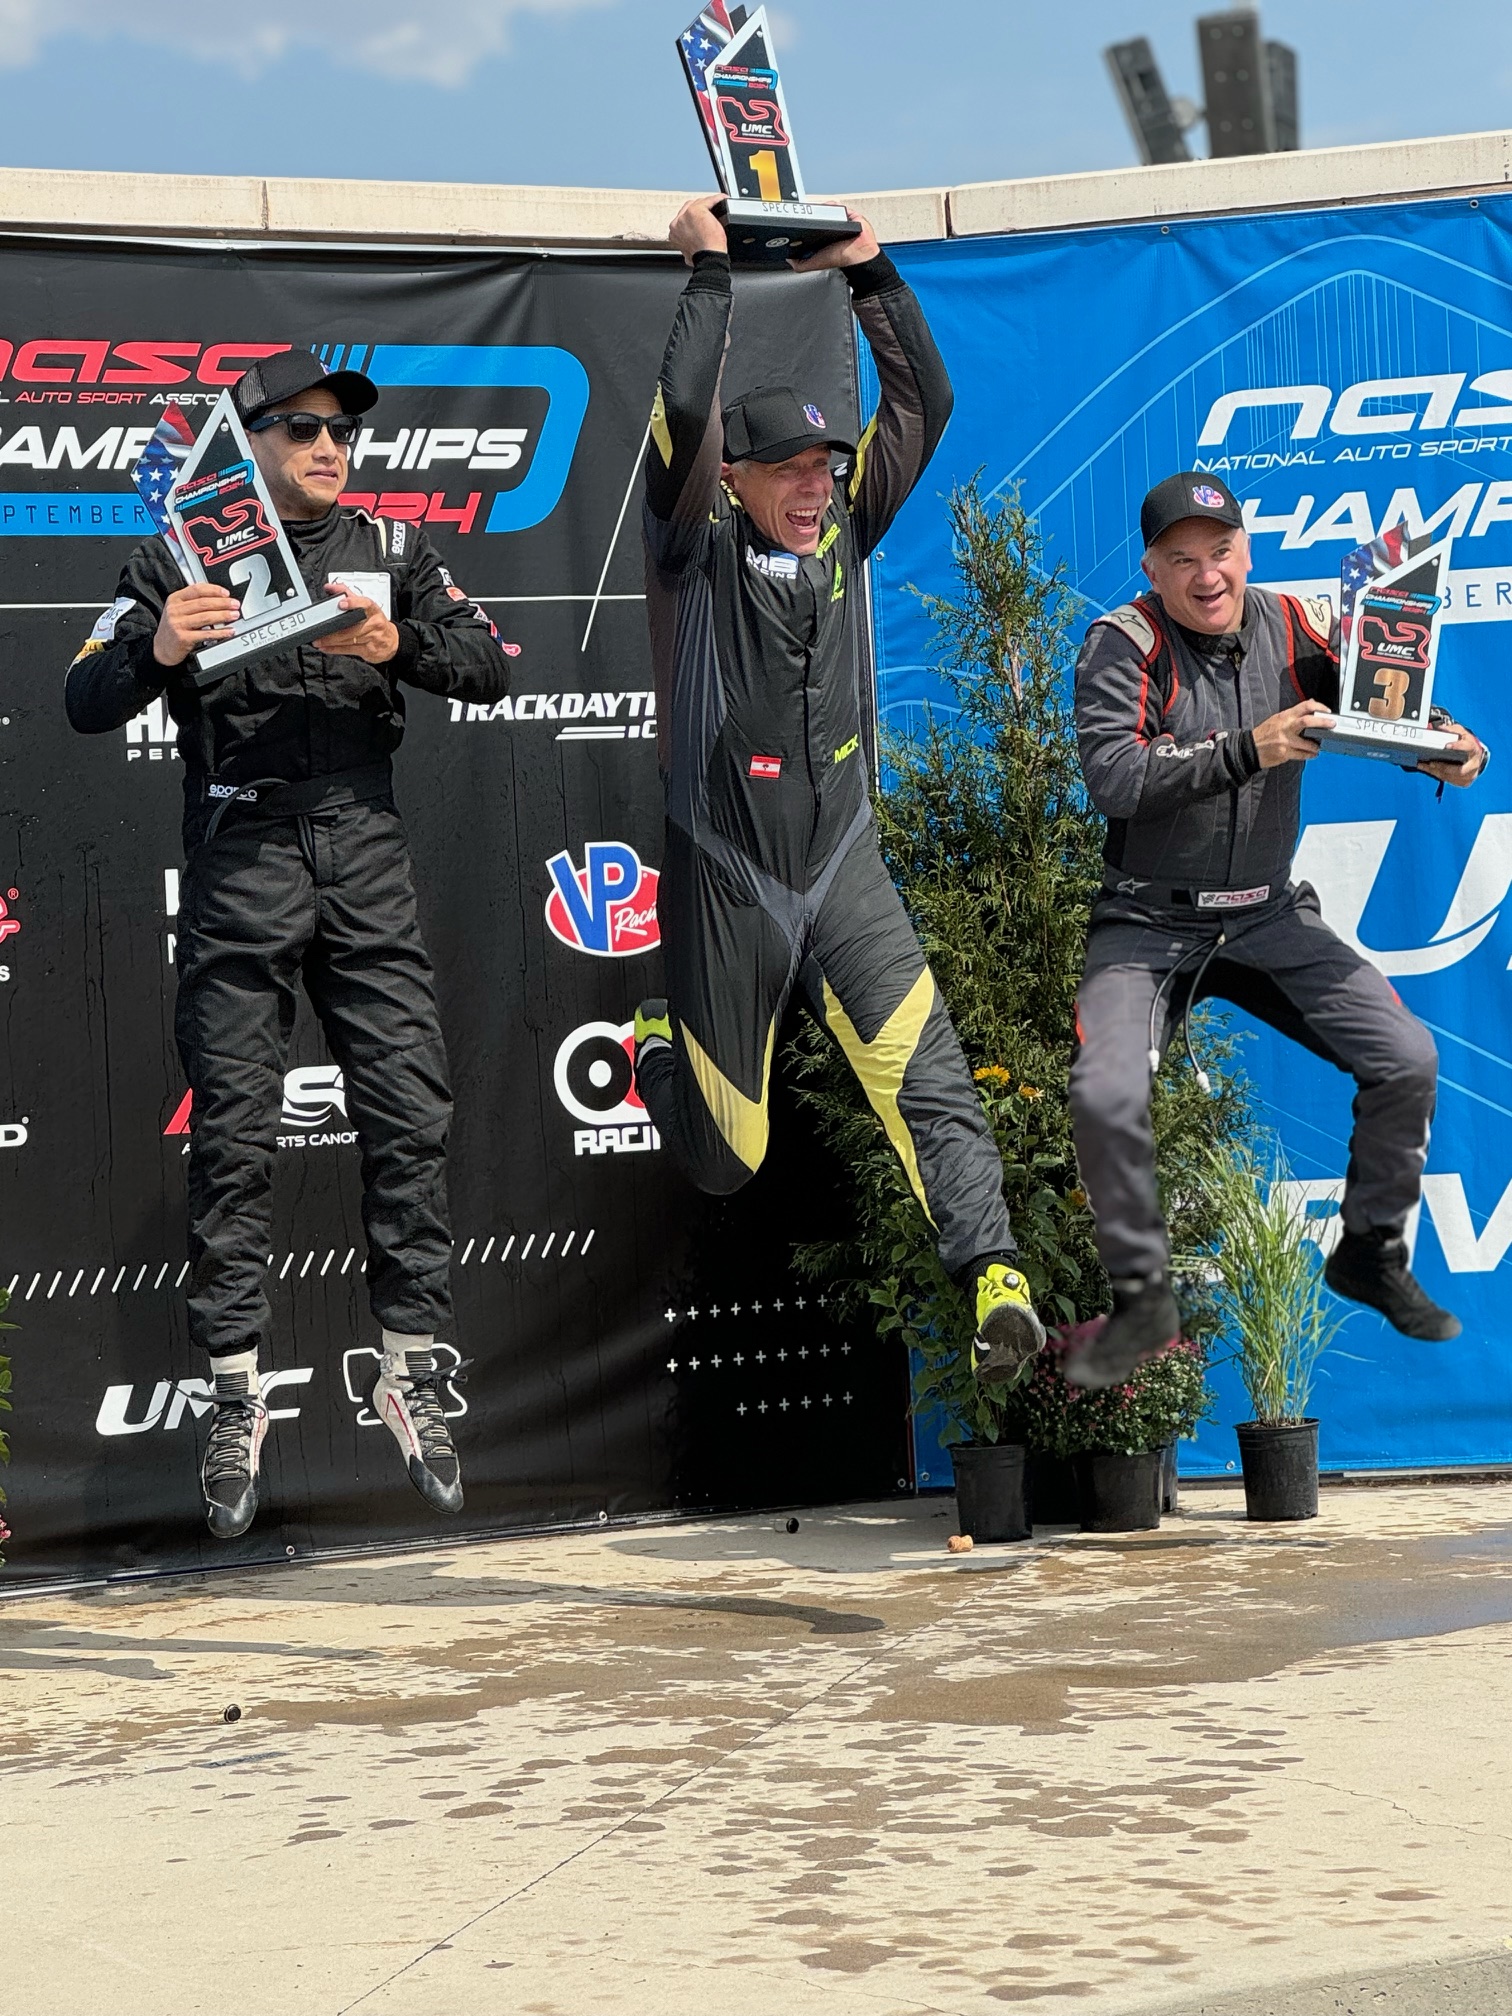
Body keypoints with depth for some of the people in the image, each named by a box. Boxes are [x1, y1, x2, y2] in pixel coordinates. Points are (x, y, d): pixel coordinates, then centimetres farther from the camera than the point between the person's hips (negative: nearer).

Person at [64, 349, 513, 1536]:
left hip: (366, 860, 2)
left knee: (411, 1118, -3)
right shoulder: (183, 558, 5)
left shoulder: (391, 552, 12)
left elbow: (491, 670, 4)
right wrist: (156, 648, -22)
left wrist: (399, 644, -15)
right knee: (233, 1137, -3)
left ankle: (411, 1376, 8)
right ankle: (238, 1403, 3)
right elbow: (86, 706, -1)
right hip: (239, 868, -2)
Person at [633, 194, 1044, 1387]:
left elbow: (925, 402, 3)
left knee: (928, 1075, -19)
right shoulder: (700, 548, -7)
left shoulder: (844, 531, 6)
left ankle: (993, 1276, -27)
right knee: (725, 1160, 8)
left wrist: (869, 273, -1)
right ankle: (659, 1047, 42)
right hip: (723, 884, -3)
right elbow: (684, 411, -24)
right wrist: (709, 274, -16)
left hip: (843, 869, 3)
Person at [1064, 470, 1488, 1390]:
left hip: (1271, 917, 3)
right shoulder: (1124, 645, -11)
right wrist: (1247, 750, -31)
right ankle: (1142, 1300, -3)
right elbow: (1113, 778, -24)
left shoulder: (1298, 629, -1)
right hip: (1149, 925, -3)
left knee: (1409, 1061, -7)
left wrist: (1447, 747, -23)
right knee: (1106, 1094, -24)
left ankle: (1372, 1255, 17)